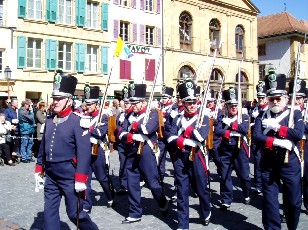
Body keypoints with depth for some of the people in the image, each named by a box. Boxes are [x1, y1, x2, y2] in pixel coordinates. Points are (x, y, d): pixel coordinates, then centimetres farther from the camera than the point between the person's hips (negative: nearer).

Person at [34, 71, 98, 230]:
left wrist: (80, 179, -19)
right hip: (51, 175, 6)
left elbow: (84, 151, -17)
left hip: (70, 176, -6)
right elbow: (43, 146, 16)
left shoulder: (77, 121, -14)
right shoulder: (49, 120, 6)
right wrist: (39, 168, 16)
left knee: (75, 214, 5)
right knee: (49, 212, 10)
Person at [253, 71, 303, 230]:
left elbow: (298, 134, -16)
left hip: (290, 163, -1)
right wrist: (277, 142, -22)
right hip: (268, 164, 1)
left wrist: (276, 127, -16)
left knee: (293, 201, 10)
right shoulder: (262, 117, 5)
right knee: (269, 201, 5)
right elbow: (256, 137, -11)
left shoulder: (295, 113, 1)